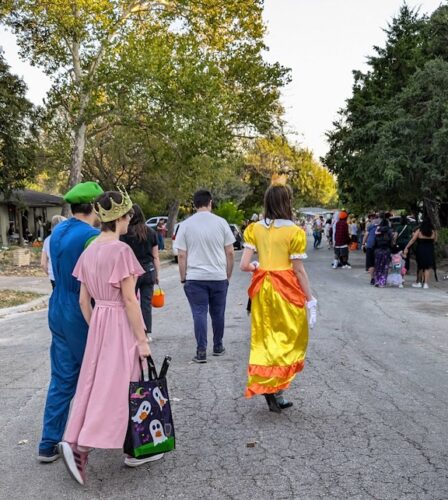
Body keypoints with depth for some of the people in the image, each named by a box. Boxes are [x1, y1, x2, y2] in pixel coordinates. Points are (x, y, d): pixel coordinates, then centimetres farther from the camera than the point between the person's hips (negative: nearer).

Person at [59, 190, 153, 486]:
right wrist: (142, 339, -12)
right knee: (116, 388, 1)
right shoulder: (121, 250, -17)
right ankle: (81, 448, -1)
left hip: (98, 322, 8)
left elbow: (84, 300, 10)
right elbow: (129, 299, -17)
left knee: (96, 384, 13)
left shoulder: (90, 251, 6)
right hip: (120, 324, -8)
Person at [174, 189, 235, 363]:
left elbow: (182, 255, -2)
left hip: (195, 277, -1)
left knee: (199, 313, 2)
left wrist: (183, 278, 6)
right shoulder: (221, 222, 0)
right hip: (219, 277, 1)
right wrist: (228, 275, 13)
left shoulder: (186, 225, -1)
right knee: (218, 313, 13)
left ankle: (201, 351, -1)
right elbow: (230, 253, 2)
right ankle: (218, 347, 26)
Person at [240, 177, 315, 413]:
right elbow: (298, 270, -10)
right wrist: (310, 299, -1)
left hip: (262, 287, 4)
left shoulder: (255, 229, 0)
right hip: (286, 288, -4)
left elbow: (244, 265, -4)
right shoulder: (294, 232, -11)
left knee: (266, 338, 14)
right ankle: (275, 387, -1)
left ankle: (276, 396, 19)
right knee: (291, 339, 12)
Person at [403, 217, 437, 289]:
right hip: (429, 251, 1)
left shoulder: (419, 231, -8)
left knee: (420, 267, 14)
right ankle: (426, 284, 2)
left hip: (420, 250, 0)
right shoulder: (433, 231, -4)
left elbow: (412, 240, -10)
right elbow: (434, 241, 5)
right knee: (427, 268, 6)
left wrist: (406, 248, -8)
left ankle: (419, 282, 23)